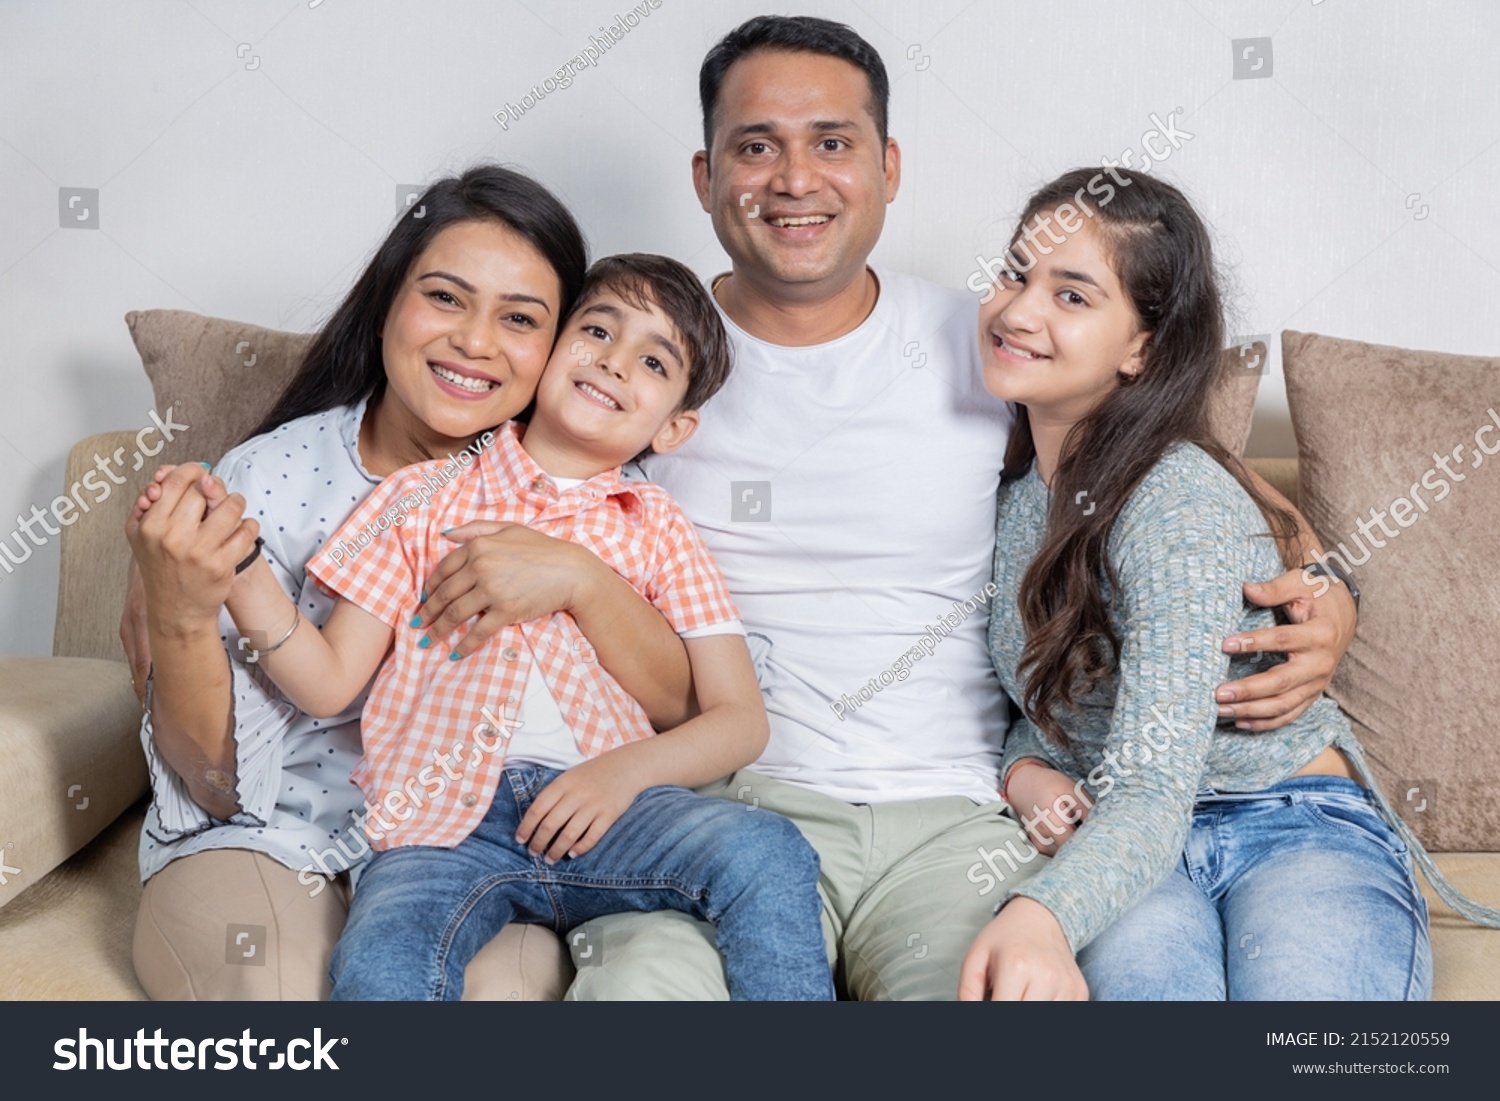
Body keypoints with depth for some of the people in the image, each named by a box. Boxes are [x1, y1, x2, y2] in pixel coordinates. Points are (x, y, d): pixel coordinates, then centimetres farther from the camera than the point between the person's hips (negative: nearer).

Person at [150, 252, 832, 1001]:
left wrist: (627, 770, -10)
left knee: (767, 854, -27)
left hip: (599, 811, 1)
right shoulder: (425, 498, 14)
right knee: (378, 965, -32)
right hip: (445, 822, -1)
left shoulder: (656, 531, 15)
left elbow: (739, 720, 8)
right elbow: (328, 683, 9)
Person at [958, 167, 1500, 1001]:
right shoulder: (1012, 484, 4)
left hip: (1297, 830, -3)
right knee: (1139, 971, -33)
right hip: (1125, 843, 4)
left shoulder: (1183, 505, -18)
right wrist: (1023, 769, -5)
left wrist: (1042, 916, -47)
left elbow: (1151, 793, -27)